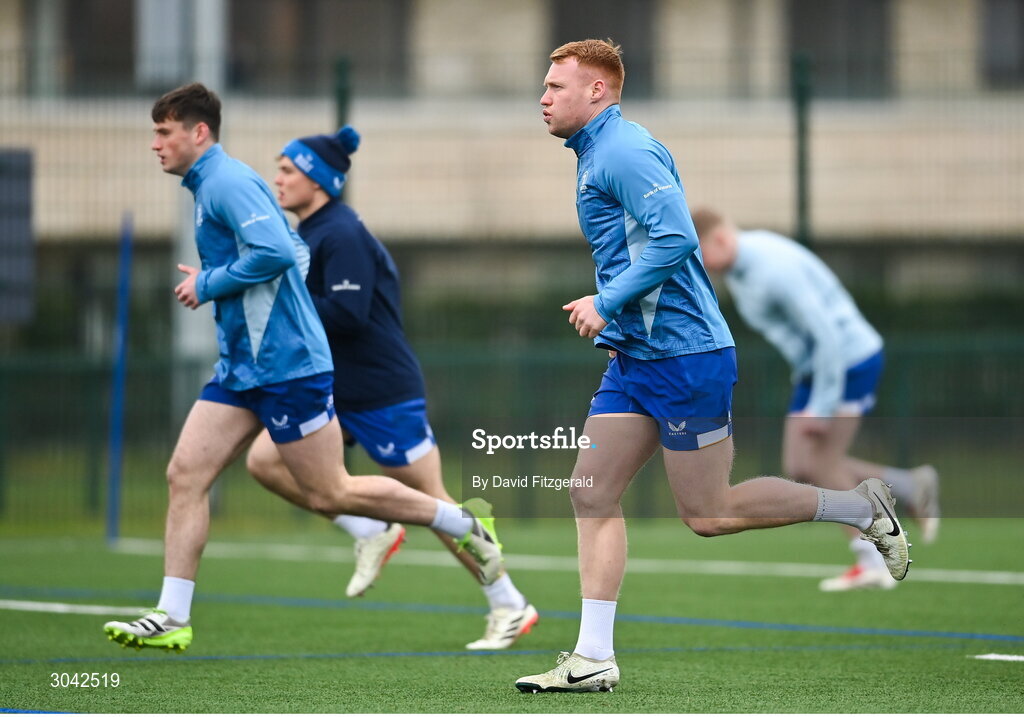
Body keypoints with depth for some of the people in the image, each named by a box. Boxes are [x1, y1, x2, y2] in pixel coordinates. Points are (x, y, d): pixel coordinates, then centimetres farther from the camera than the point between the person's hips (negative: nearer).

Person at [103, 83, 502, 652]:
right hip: (242, 366, 10)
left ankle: (465, 524, 11)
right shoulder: (210, 186, 17)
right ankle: (173, 619, -1)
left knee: (329, 493, -3)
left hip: (285, 365, -10)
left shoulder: (228, 182, -14)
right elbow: (297, 253, 24)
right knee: (185, 475, 0)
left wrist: (208, 284, -16)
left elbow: (275, 251, -27)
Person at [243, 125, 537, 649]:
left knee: (431, 501, -2)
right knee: (264, 459, -3)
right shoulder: (312, 233, 11)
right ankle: (371, 534, 6)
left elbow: (349, 315, -26)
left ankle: (510, 607, 9)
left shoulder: (342, 236, -18)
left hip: (382, 394, -9)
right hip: (337, 391, 9)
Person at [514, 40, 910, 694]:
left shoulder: (624, 151, -15)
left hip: (685, 355, -10)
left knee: (709, 514, -3)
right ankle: (593, 658, 0)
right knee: (592, 492, 2)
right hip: (637, 358, 10)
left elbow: (675, 240, -26)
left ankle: (862, 510, 10)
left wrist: (606, 304, -20)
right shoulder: (598, 154, 17)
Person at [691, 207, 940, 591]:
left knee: (822, 465, -10)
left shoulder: (774, 268, -27)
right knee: (800, 468, 3)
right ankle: (911, 487, 13)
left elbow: (828, 336, -27)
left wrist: (821, 408, -23)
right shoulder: (736, 264, 3)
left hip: (852, 359, -9)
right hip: (813, 367, 9)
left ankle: (872, 562, -1)